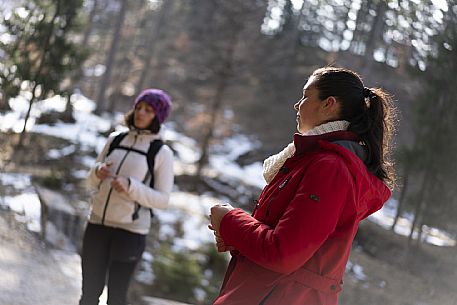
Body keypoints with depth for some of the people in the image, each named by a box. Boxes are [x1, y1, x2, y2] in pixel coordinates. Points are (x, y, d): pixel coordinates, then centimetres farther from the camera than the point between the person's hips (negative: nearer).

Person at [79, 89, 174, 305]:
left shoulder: (162, 153, -5)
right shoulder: (115, 140, 7)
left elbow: (162, 200, -7)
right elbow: (93, 180, 13)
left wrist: (130, 187, -22)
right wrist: (98, 171, -11)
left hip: (130, 231, -4)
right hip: (98, 224, 4)